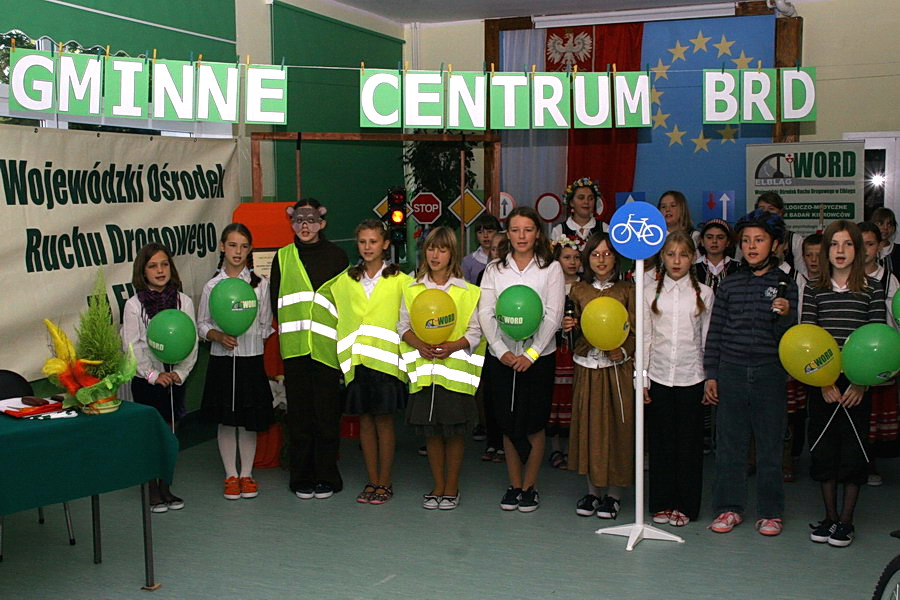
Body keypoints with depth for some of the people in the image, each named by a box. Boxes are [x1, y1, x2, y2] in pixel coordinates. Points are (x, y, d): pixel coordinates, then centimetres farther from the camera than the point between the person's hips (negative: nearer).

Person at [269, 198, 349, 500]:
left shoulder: (336, 255, 5)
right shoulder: (283, 257, 12)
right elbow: (276, 302, 14)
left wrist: (339, 336, -4)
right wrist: (292, 329, 4)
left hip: (327, 347, -2)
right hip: (294, 348, 2)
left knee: (327, 413, 1)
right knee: (299, 413, 5)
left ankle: (327, 478, 12)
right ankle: (302, 479, 14)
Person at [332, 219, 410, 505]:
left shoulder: (400, 280, 0)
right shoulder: (345, 280, 10)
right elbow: (338, 318, 15)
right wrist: (344, 353, 7)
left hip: (386, 359, -3)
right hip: (356, 360, 3)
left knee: (384, 420, 1)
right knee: (365, 421, 8)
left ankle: (385, 482, 12)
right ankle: (372, 481, 17)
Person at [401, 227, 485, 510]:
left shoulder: (467, 291, 1)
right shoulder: (412, 289, 9)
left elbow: (475, 332, 0)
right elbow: (403, 325, 10)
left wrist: (453, 346, -17)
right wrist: (419, 344, -9)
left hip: (456, 368, -2)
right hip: (423, 369, 2)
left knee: (454, 431, 2)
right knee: (431, 431, 7)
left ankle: (452, 488, 16)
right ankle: (438, 487, 20)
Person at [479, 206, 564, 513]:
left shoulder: (551, 268, 2)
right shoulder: (494, 269, 7)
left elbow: (553, 315, -4)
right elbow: (485, 313, 1)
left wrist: (531, 354, -13)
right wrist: (502, 350, -12)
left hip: (538, 357, -2)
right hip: (502, 357, 2)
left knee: (534, 424, 2)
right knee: (508, 424, 6)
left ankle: (529, 487, 15)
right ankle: (514, 485, 18)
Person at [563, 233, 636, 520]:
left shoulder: (626, 290, -1)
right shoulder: (579, 290, 8)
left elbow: (635, 331, -1)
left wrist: (622, 351, -18)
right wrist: (572, 326, -5)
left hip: (617, 368, -3)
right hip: (587, 367, 3)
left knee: (617, 426, 1)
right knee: (589, 425, 6)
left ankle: (613, 493, 12)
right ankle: (593, 489, 18)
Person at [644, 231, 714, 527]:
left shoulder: (704, 294, 4)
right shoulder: (650, 293, 6)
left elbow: (708, 339, 5)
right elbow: (645, 338, 6)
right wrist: (641, 379, 1)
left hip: (691, 377, -1)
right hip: (658, 377, 1)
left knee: (689, 443, 4)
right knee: (660, 441, 5)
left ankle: (685, 506, 15)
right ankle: (662, 504, 16)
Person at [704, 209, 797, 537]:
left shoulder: (785, 285, 3)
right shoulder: (729, 285, 6)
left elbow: (786, 336, -1)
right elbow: (715, 332, 8)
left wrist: (784, 315, -21)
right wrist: (710, 375, 3)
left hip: (769, 373, -1)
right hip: (731, 372, 1)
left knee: (770, 444, 4)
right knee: (729, 443, 6)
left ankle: (770, 512, 17)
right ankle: (729, 507, 18)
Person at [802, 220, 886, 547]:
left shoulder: (872, 288, 2)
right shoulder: (814, 290, 5)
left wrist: (861, 383, -11)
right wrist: (824, 381, -10)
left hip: (857, 384, -1)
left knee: (853, 450, 3)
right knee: (823, 448, 7)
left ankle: (846, 520, 15)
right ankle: (829, 516, 21)